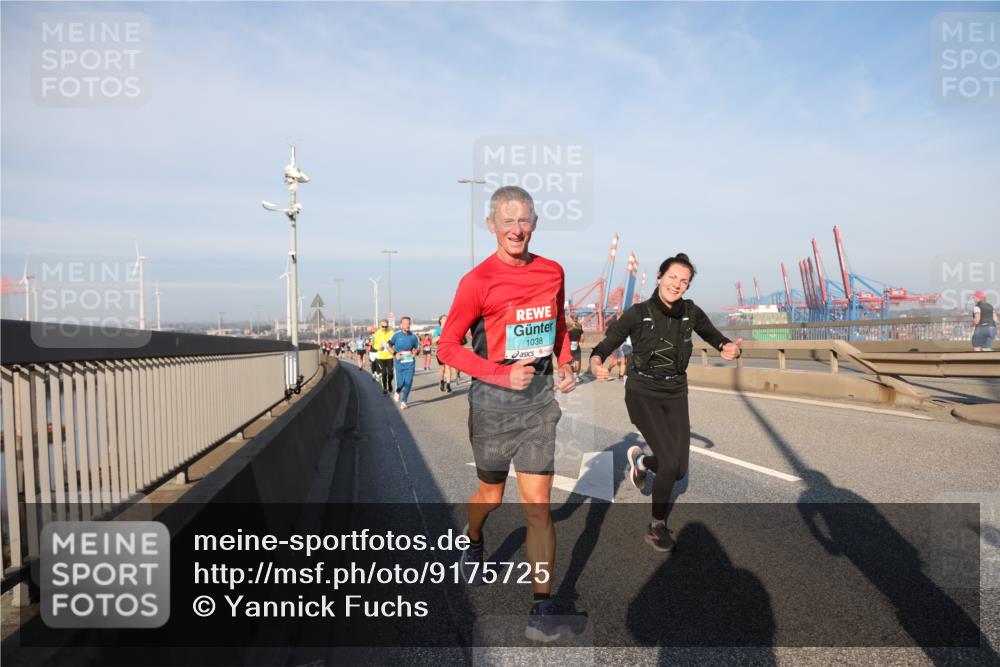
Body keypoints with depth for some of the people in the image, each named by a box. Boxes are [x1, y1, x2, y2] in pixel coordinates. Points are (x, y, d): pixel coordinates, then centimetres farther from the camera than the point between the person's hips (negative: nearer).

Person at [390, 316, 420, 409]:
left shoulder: (413, 337, 1)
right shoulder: (396, 335, -3)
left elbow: (417, 347, 15)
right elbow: (389, 345, 8)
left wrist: (415, 352, -7)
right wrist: (395, 354, -7)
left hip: (410, 363, 1)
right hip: (399, 363, -1)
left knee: (408, 383, -5)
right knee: (400, 382, -2)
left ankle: (403, 402, 11)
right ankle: (397, 392, 35)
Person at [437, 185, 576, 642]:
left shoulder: (553, 273, 2)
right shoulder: (478, 281, -13)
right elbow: (447, 346, -10)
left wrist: (565, 364, 3)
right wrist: (503, 374, -19)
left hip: (540, 398, 3)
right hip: (493, 399, -2)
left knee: (537, 503, 1)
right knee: (492, 495, 17)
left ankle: (543, 608, 13)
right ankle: (473, 544, 52)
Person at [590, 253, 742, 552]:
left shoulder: (690, 312, -3)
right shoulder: (638, 313, -13)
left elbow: (712, 335, 12)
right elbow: (607, 344, -12)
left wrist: (728, 348, -11)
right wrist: (595, 361, -35)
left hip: (676, 396, 5)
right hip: (643, 395, -4)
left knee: (679, 470, 4)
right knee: (669, 462, -15)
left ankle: (641, 460, 40)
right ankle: (657, 525, 11)